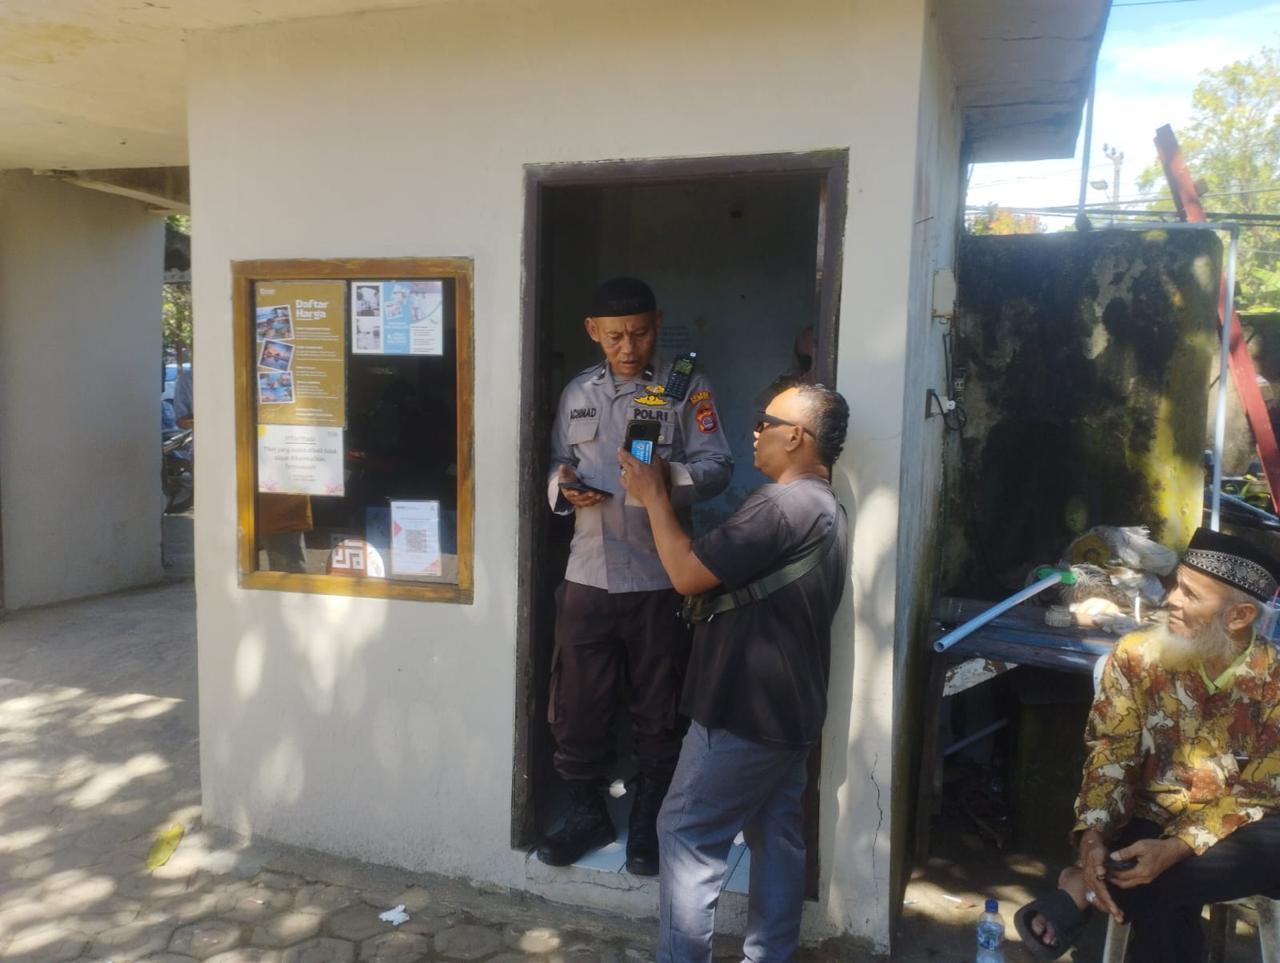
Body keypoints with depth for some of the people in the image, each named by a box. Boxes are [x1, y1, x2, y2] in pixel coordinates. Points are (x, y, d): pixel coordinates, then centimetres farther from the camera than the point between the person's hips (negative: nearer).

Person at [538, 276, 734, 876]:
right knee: (576, 706, 10)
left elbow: (716, 465, -7)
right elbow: (560, 464, 16)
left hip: (658, 579, -3)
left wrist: (671, 477, -27)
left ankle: (649, 824, 29)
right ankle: (586, 814, 31)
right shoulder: (578, 393, 11)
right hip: (588, 575, 4)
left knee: (657, 711, 10)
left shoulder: (685, 388, -2)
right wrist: (563, 486, -7)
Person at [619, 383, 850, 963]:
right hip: (788, 708, 10)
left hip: (747, 710, -10)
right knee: (776, 833, 15)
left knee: (687, 832, 0)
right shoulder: (824, 508, 14)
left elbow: (687, 574, -20)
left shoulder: (781, 504, -21)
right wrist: (662, 497, 13)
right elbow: (725, 567, 17)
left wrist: (652, 495, -9)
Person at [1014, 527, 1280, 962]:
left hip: (1236, 835, 1)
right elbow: (1110, 753, -8)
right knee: (1159, 906, -35)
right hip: (1151, 824, -1)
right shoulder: (1136, 655, -8)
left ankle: (1084, 889, -26)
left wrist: (1176, 849, -29)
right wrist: (1092, 836, -25)